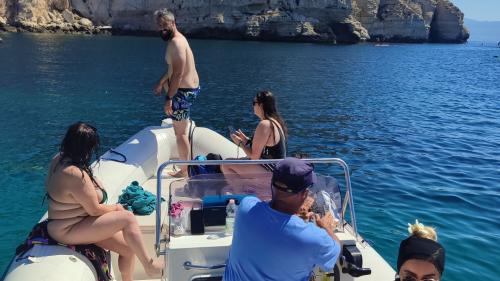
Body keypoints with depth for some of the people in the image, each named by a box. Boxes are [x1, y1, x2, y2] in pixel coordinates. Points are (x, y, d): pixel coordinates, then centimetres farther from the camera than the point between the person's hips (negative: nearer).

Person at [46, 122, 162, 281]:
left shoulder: (58, 160, 0)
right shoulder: (76, 175, -29)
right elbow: (95, 210, -20)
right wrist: (115, 208, -2)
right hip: (68, 231, -10)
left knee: (128, 248, 3)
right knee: (128, 218, -18)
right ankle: (149, 265, -6)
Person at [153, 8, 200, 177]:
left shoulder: (176, 43, -19)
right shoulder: (177, 39, 14)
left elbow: (178, 73, -26)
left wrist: (169, 98, -24)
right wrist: (161, 83, 32)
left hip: (184, 91, -11)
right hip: (192, 86, 11)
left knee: (180, 133, -3)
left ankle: (184, 171, 7)